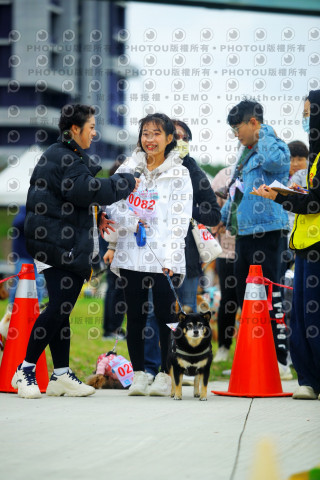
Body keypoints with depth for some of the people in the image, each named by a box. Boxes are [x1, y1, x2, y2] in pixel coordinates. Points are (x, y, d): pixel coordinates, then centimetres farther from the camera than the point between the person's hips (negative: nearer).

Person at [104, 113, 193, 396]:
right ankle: (138, 374, 11)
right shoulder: (128, 169, 11)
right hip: (131, 254, 3)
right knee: (135, 316, 3)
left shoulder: (179, 174, 4)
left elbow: (180, 220, -1)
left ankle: (166, 376, 5)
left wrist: (170, 258, -10)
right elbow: (114, 208, 14)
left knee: (166, 315, -3)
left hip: (164, 257, -2)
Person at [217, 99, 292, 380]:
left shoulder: (275, 148, -10)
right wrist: (224, 218, 36)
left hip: (266, 232, -10)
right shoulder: (248, 153, 20)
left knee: (269, 296, -11)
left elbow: (273, 160, -35)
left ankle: (280, 362, -9)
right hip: (245, 233, 10)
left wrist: (265, 134, -18)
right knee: (245, 296, 14)